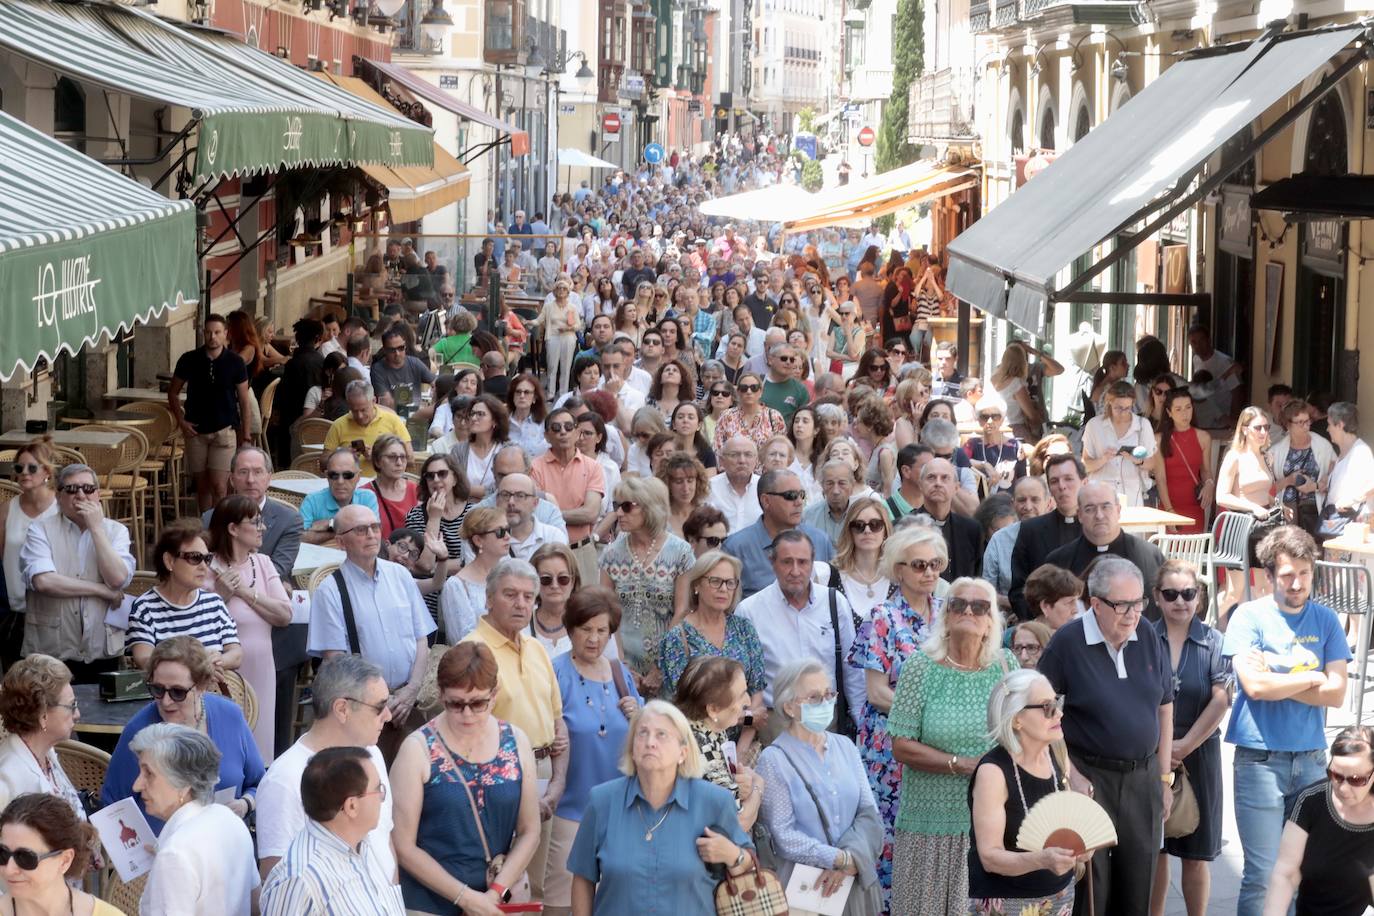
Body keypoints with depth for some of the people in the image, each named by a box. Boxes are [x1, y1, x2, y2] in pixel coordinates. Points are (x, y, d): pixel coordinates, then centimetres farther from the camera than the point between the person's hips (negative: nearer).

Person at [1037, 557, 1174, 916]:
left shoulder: (1149, 638, 3)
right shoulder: (1067, 642, -10)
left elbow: (1165, 709, 11)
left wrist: (1164, 778, 11)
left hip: (1143, 778, 4)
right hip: (1088, 777, -4)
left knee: (1138, 886, 9)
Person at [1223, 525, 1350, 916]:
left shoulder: (1325, 620, 8)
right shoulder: (1249, 616, -3)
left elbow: (1336, 693, -2)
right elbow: (1254, 685, -15)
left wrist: (1276, 678, -9)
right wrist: (1310, 678, -4)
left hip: (1311, 759, 4)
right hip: (1260, 760, -4)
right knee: (1262, 876, -4)